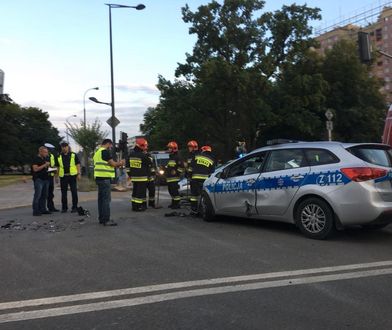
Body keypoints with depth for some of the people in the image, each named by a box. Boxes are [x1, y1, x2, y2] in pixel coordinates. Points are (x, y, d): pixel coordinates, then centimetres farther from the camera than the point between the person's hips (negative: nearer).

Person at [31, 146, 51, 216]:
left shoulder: (45, 158, 17)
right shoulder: (36, 159, -8)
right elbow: (35, 169, -18)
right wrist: (44, 165, -18)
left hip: (45, 179, 8)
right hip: (38, 179, -8)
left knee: (44, 195, 10)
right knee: (37, 196, -8)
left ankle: (43, 209, 16)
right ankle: (35, 211, -5)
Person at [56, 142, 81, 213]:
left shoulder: (73, 155, 5)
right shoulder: (59, 157, 12)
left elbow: (78, 165, 3)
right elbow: (58, 167, 15)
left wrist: (79, 174, -6)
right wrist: (57, 176, 9)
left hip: (72, 175, -2)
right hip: (63, 176, 3)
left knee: (74, 192, -3)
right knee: (63, 193, 6)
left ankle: (74, 207, 5)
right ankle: (64, 208, 15)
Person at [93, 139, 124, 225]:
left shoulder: (97, 152, 19)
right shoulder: (105, 151, -11)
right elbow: (112, 163, -11)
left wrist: (117, 164, 18)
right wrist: (120, 163, 8)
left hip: (98, 177, 10)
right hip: (105, 178, -10)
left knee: (101, 198, 13)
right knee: (106, 199, -8)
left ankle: (101, 218, 18)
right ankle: (106, 220, -7)